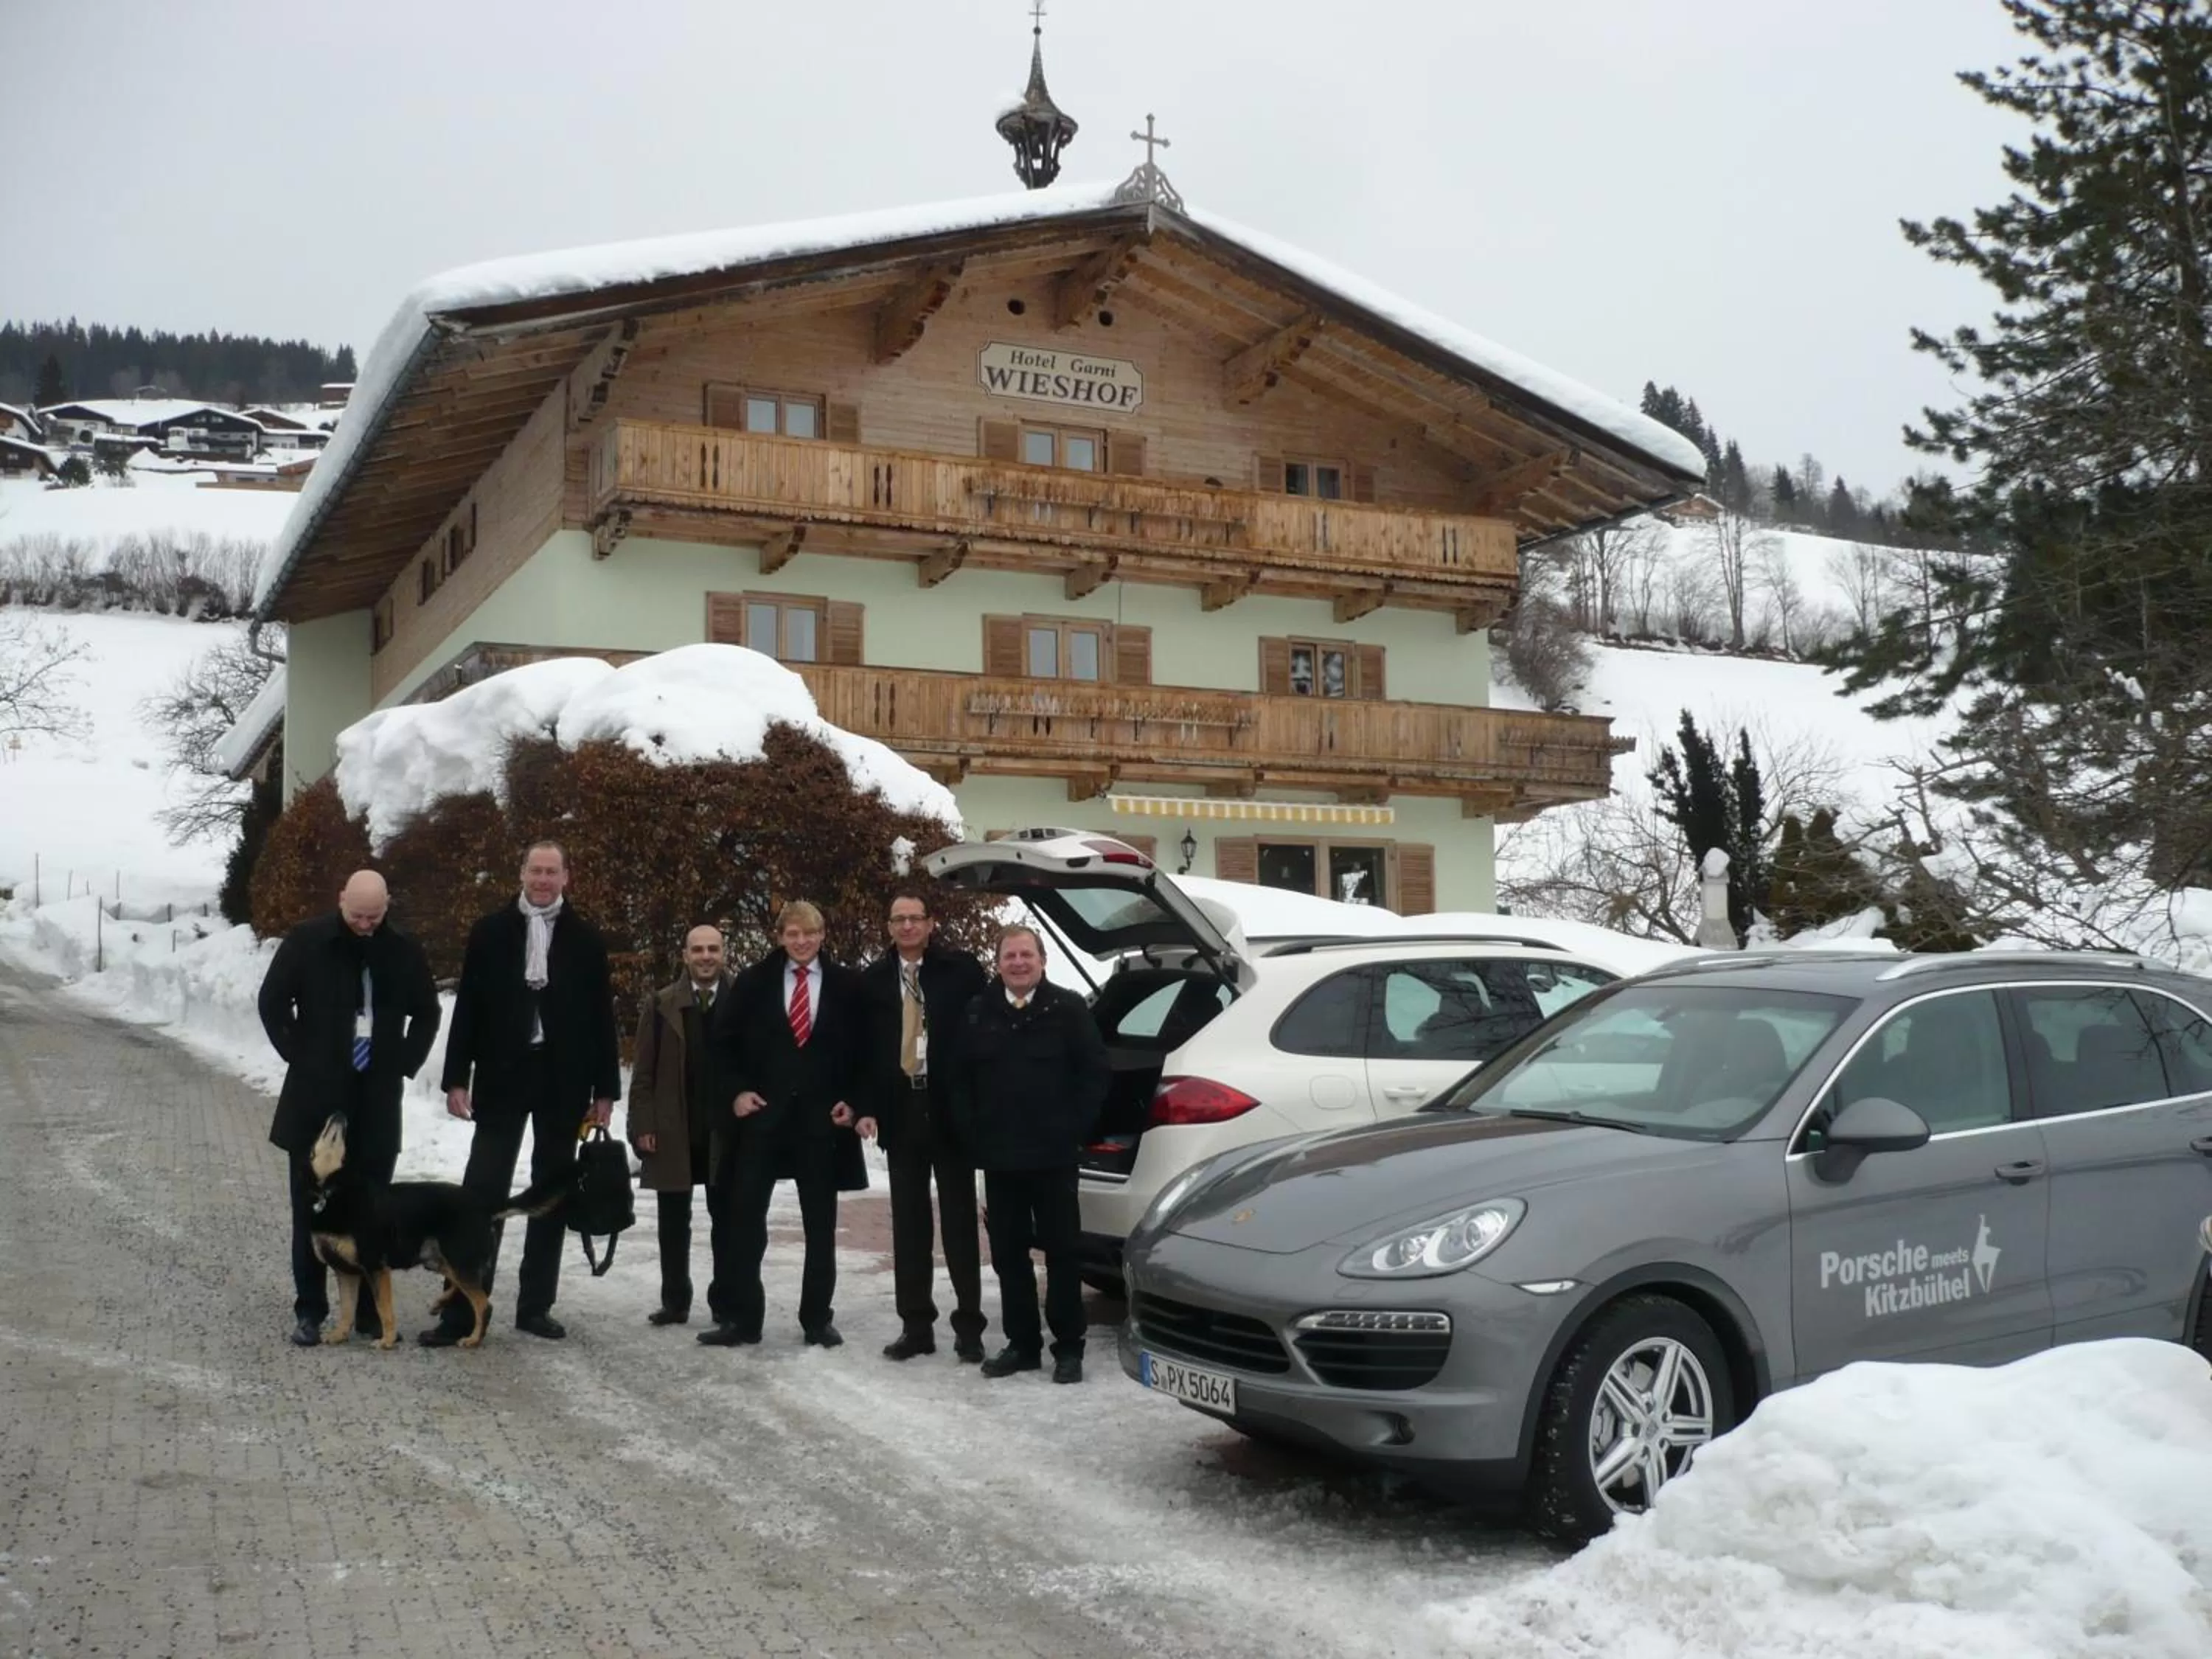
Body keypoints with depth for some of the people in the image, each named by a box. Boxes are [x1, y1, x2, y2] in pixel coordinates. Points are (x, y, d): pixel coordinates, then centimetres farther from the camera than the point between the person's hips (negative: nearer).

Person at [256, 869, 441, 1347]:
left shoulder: (404, 952, 3)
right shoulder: (307, 942, -4)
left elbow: (426, 1014, 14)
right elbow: (273, 1000, 2)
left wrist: (405, 1064, 5)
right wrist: (297, 1054, -3)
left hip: (377, 1098, 2)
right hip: (316, 1093, -1)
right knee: (312, 1203, 4)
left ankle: (370, 1308, 14)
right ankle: (309, 1309, 12)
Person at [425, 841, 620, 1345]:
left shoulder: (586, 940, 3)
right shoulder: (490, 932, 2)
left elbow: (602, 1017, 3)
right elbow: (468, 1007, 1)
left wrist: (605, 1090, 0)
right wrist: (457, 1078, -5)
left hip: (563, 1083, 1)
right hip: (502, 1077, -1)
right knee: (483, 1191, -3)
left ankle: (536, 1305, 16)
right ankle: (462, 1311, -1)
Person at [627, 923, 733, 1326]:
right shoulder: (661, 1004, 3)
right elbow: (643, 1072, 2)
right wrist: (643, 1126, -6)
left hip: (728, 1131, -1)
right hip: (672, 1131, 1)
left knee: (726, 1220, 5)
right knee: (673, 1222, 8)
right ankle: (675, 1302, 16)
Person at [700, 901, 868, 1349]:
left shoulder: (846, 986, 2)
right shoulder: (754, 981, 3)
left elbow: (865, 1049, 4)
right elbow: (724, 1039, 7)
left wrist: (856, 1102, -5)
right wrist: (737, 1090, -3)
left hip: (822, 1118, 0)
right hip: (762, 1113, 0)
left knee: (820, 1224, 6)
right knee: (744, 1217, -2)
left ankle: (818, 1318, 15)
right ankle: (740, 1316, 6)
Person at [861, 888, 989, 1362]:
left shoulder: (962, 970, -3)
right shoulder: (873, 980, 6)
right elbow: (865, 1047, 6)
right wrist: (868, 1105, -3)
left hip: (951, 1110, -3)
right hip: (901, 1111, 3)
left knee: (960, 1221, 3)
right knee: (908, 1224, 7)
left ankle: (969, 1327, 8)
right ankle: (916, 1326, 14)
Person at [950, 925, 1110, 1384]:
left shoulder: (1068, 1008, -2)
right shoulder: (978, 1013, 8)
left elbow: (1095, 1074, -3)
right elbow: (960, 1078, 12)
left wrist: (1073, 1131, -7)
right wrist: (973, 1134, 3)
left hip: (1053, 1155, -3)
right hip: (998, 1157, 4)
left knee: (1062, 1250, 1)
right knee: (1008, 1254, 8)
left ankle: (1068, 1348, 9)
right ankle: (1021, 1344, 18)